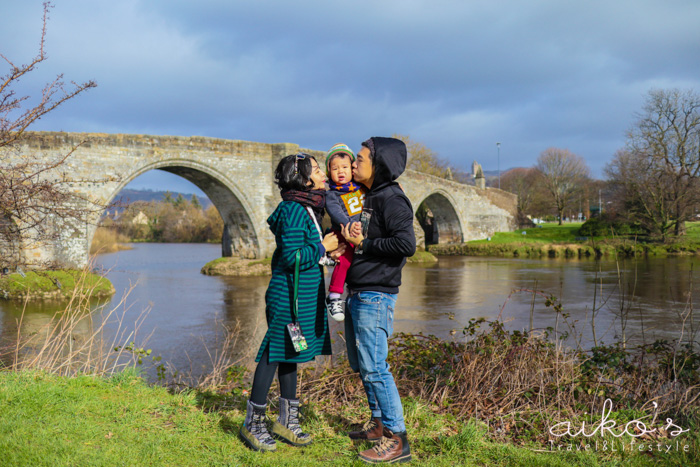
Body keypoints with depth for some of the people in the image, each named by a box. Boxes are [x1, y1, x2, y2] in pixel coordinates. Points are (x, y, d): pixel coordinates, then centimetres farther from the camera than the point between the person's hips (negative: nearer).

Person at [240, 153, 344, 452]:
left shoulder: (309, 208, 12)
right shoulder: (293, 210, -18)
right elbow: (293, 257, -24)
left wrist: (329, 251, 1)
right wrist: (323, 247, -13)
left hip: (305, 295, 10)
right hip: (289, 295, -10)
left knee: (289, 354, 16)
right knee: (274, 354, -1)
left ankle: (287, 421, 27)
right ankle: (253, 423, 13)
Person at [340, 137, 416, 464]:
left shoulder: (391, 199, -13)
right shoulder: (367, 198, 16)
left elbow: (406, 244, -24)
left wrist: (363, 243, -16)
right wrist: (349, 237, 0)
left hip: (375, 295, -10)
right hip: (358, 293, 10)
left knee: (374, 367, -8)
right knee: (361, 364, 17)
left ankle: (397, 440, 1)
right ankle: (379, 424, 30)